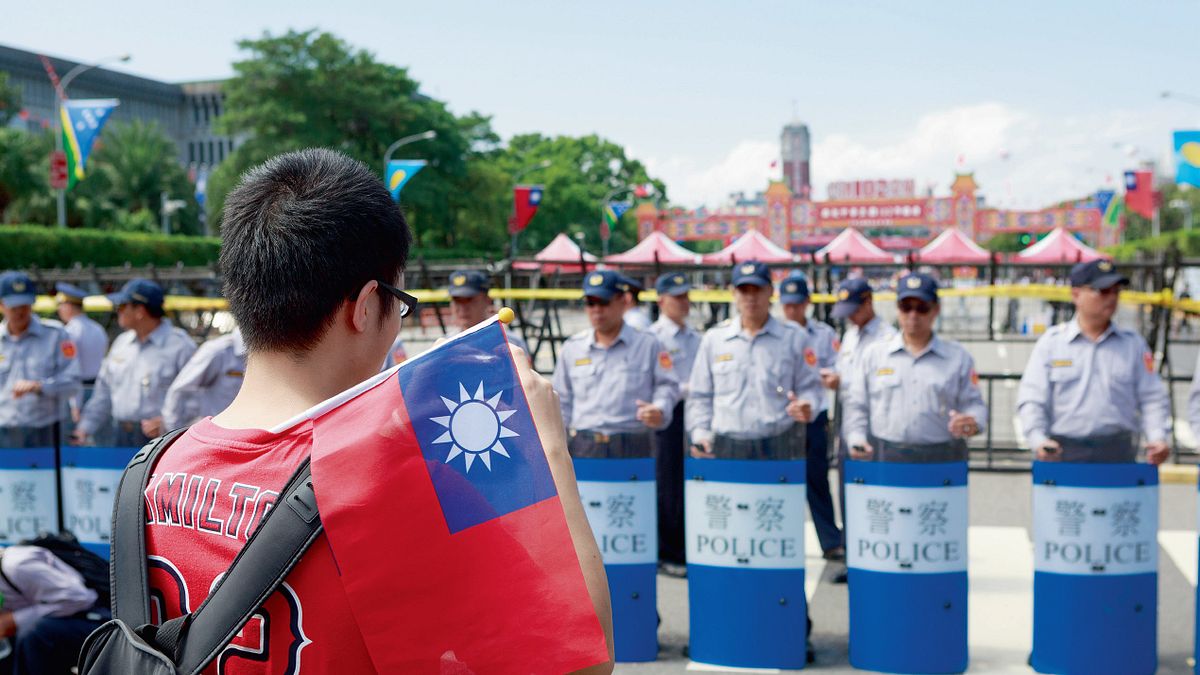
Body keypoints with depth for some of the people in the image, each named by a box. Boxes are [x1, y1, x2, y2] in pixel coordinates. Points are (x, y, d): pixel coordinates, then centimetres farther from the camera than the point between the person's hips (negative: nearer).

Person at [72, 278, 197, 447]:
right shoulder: (121, 342, 17)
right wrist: (85, 427, 15)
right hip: (123, 438, 7)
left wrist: (166, 422, -19)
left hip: (161, 439, -7)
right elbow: (104, 392, 22)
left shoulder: (180, 345, -7)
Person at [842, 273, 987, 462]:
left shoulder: (958, 356, 11)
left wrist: (973, 422, -14)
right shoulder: (873, 354, 12)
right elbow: (857, 406, 12)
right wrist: (856, 439, -5)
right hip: (883, 458, 0)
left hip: (942, 460, 0)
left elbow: (973, 403, 8)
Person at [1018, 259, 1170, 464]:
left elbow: (1152, 399, 9)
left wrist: (1158, 438, -9)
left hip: (1118, 454, 2)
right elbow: (1031, 400, 0)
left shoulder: (1133, 343, 12)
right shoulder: (1051, 342, 5)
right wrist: (1038, 440, -17)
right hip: (1064, 453, -1)